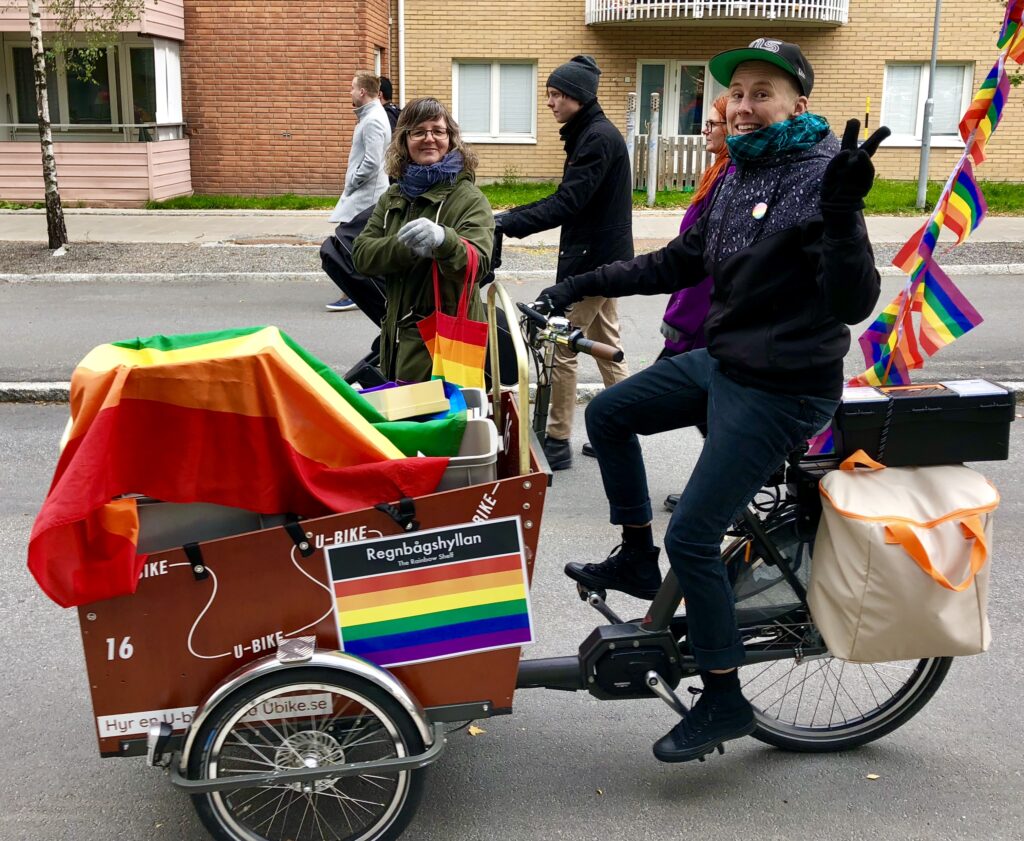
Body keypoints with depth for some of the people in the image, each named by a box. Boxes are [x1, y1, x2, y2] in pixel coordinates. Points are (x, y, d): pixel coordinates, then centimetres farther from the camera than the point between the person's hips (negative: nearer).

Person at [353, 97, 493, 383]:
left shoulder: (468, 198, -8)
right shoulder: (393, 197, 10)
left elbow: (477, 264, -22)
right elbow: (361, 255, 1)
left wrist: (443, 240, -43)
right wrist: (405, 247, -19)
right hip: (396, 336, 6)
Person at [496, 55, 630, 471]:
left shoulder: (599, 137, -17)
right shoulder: (587, 134, 14)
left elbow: (568, 203, -26)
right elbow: (566, 198, 16)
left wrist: (506, 224, -29)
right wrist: (511, 214, 7)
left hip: (592, 259, -10)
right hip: (601, 258, 10)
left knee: (562, 348, -4)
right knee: (606, 346, 14)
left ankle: (557, 441, 4)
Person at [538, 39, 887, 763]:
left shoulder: (819, 177, -17)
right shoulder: (742, 175, 8)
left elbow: (854, 303, -26)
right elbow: (678, 264, 16)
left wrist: (841, 213, -41)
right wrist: (584, 285, 12)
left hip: (782, 390, -9)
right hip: (722, 362, 9)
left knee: (692, 536, -8)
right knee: (608, 415, 16)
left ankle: (724, 702, 10)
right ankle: (637, 560, 30)